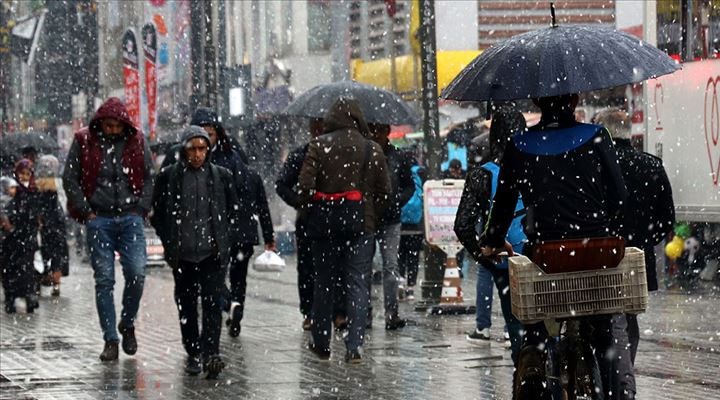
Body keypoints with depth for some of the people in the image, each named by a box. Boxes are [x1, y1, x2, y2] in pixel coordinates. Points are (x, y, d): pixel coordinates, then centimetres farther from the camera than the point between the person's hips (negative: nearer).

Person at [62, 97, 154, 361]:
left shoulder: (137, 141, 6)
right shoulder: (83, 141, 1)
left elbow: (149, 178, 12)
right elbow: (70, 178, 4)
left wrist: (141, 208, 2)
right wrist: (86, 211, -2)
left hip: (130, 218, 1)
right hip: (99, 219, -1)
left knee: (136, 273, -11)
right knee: (104, 279, -1)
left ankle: (127, 324, 14)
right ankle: (110, 340, 4)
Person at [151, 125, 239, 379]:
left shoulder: (221, 176, 5)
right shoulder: (168, 177, 3)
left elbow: (234, 210, 15)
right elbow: (157, 213, 10)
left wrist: (225, 240, 6)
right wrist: (169, 243, 4)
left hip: (213, 253, -1)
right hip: (182, 254, 1)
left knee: (213, 301, -12)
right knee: (186, 305, 7)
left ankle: (210, 354, -17)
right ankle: (193, 354, 19)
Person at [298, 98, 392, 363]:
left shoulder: (319, 145, -3)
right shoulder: (373, 149, 2)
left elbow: (305, 185, -9)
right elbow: (385, 191, 1)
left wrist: (311, 209, 7)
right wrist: (372, 216, 11)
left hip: (325, 223, 0)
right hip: (361, 224, 0)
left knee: (323, 284, 11)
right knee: (358, 284, 2)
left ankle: (321, 344, 17)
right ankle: (354, 347, -6)